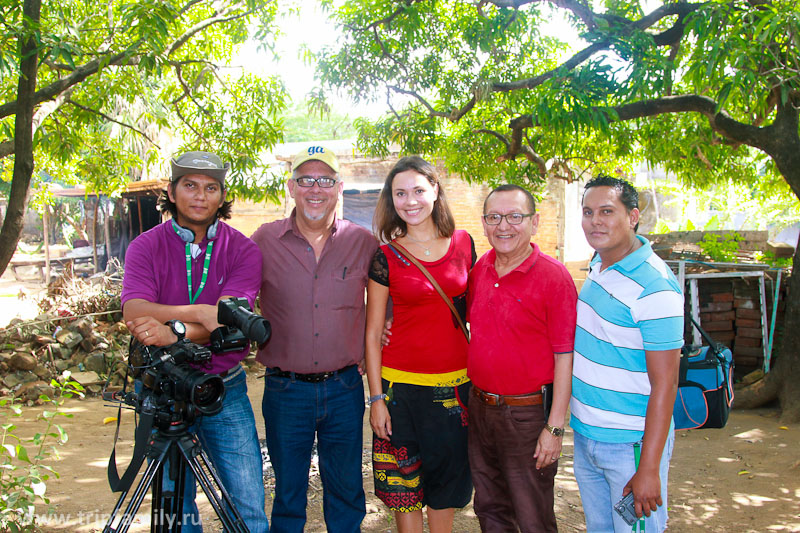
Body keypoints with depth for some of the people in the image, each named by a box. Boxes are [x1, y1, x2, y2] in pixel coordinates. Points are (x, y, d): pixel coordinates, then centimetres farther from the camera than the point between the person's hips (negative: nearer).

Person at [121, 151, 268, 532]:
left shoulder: (242, 250, -2)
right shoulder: (145, 247, 0)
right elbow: (135, 313, -17)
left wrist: (174, 333, -32)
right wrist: (199, 312, -29)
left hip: (225, 393, 0)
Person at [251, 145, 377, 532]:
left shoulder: (363, 243, -1)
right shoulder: (265, 241, -4)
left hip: (345, 387, 1)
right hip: (286, 389, -1)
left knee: (346, 493, 15)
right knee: (288, 494, 14)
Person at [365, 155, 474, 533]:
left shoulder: (463, 243, 2)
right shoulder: (386, 256, -4)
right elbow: (372, 332, -2)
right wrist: (376, 398, -6)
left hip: (455, 384, 2)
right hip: (401, 384, -2)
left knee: (448, 476, 13)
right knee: (404, 482, 7)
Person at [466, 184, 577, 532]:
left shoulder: (553, 276, -14)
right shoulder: (480, 269, 4)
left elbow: (565, 357, -14)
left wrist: (555, 427, -16)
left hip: (527, 415, -6)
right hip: (479, 408, 6)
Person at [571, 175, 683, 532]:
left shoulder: (655, 286, -22)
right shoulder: (597, 266, 4)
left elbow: (664, 384, -21)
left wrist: (648, 469, -22)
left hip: (631, 444, -8)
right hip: (585, 435, 8)